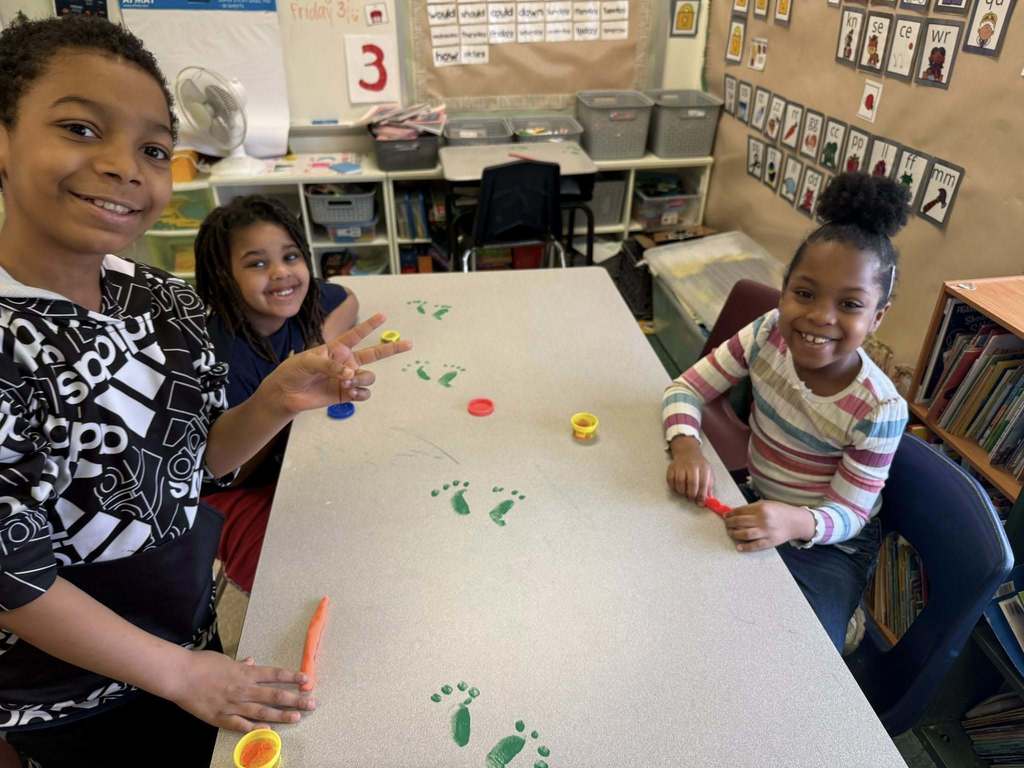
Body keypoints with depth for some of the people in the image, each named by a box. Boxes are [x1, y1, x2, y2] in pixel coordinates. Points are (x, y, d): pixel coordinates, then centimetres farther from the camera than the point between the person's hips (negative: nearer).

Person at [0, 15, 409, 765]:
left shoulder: (168, 300, -11)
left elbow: (201, 455, -1)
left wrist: (276, 403, -21)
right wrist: (180, 673, -13)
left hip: (193, 633, 5)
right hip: (72, 699, -5)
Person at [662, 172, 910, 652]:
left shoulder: (879, 410, -27)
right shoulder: (767, 336, -18)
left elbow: (848, 514, -19)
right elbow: (686, 389, -12)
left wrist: (797, 522, -42)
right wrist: (685, 446, -34)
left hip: (826, 543, -3)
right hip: (757, 505, 4)